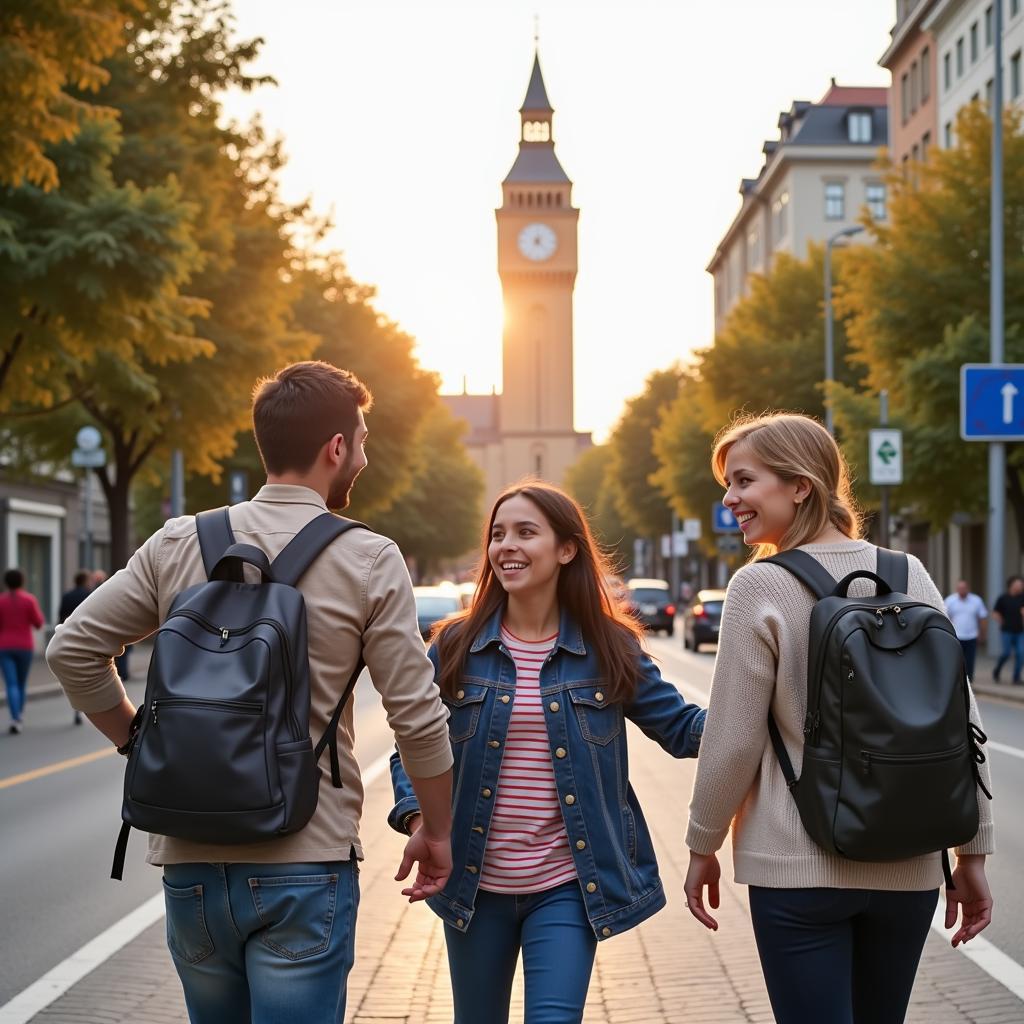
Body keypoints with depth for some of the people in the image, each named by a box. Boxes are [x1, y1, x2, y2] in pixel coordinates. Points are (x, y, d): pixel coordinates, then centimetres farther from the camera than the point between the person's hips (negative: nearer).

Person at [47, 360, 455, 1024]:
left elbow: (73, 650, 3)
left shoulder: (179, 545, 2)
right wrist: (437, 832, 7)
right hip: (304, 865, -4)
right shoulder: (371, 562, -6)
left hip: (190, 861, 4)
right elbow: (418, 717, -6)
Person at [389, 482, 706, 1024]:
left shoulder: (609, 649, -1)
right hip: (474, 884, 2)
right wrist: (419, 822, -15)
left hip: (566, 887, -2)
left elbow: (681, 728, 1)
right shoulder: (456, 647, 0)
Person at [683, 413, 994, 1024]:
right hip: (909, 868, 5)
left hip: (799, 867, -5)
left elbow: (733, 740, -9)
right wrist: (973, 853, 10)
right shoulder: (911, 577, 2)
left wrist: (703, 846, 4)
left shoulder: (761, 587, -10)